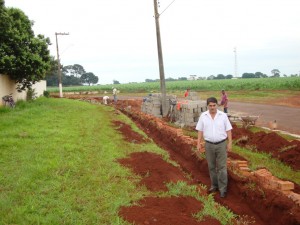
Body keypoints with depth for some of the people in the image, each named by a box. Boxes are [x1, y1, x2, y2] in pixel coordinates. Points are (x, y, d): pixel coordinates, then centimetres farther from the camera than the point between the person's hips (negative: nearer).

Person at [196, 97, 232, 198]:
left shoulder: (223, 115, -6)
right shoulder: (203, 116, -3)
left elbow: (228, 130, -2)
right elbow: (200, 131, 2)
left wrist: (230, 143, -6)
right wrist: (198, 143, -2)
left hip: (221, 144, -2)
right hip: (209, 145, 2)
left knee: (222, 167, -1)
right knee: (211, 167, 12)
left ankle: (223, 189, 6)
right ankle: (214, 185, 28)